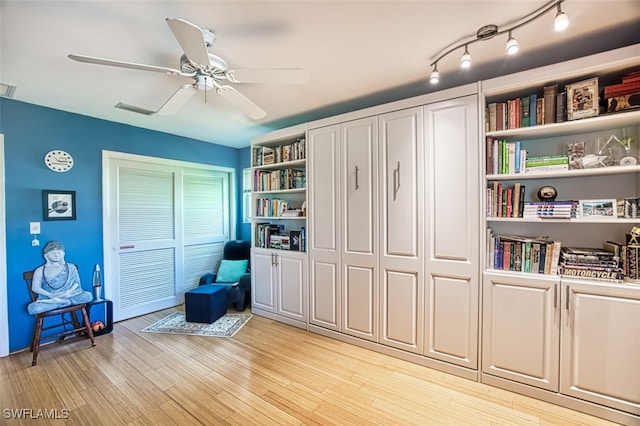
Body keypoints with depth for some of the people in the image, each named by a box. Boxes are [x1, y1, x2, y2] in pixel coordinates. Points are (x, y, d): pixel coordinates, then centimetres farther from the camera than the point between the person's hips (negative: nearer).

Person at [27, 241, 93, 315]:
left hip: (69, 296, 0)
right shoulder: (40, 270, 10)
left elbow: (76, 282, 3)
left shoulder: (71, 267, 10)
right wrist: (51, 295, -16)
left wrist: (68, 292, -17)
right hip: (48, 298, 1)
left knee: (88, 295, -30)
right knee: (32, 308, -33)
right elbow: (35, 288, 1)